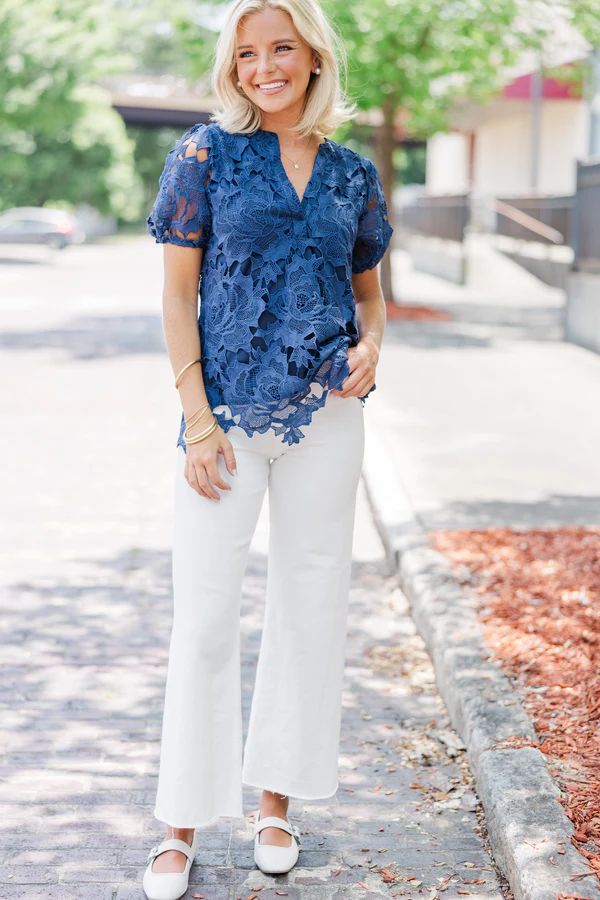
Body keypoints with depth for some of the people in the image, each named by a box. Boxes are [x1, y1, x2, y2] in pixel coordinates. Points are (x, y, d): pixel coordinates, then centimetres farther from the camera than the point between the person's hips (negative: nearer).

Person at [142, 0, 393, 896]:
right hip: (229, 414, -3)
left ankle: (276, 802, 26)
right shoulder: (206, 153, 0)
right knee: (204, 617, -1)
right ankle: (182, 828, 13)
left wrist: (372, 343, -5)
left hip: (325, 416, 4)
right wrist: (197, 419, -10)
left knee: (311, 606, 9)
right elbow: (177, 295, -3)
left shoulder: (353, 174, 8)